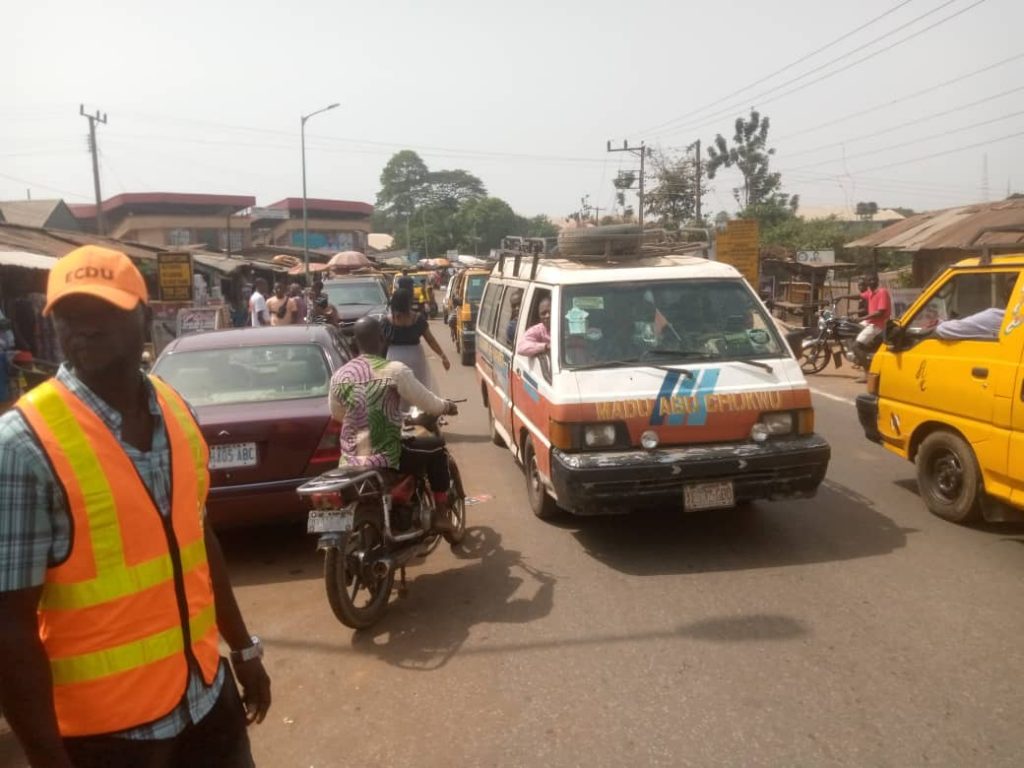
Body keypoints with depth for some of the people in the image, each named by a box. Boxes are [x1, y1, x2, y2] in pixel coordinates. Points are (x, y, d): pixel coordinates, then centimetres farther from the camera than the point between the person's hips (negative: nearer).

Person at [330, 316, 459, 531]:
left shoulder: (339, 376, 3)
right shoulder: (394, 370, -11)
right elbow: (429, 404, -5)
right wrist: (447, 406, 17)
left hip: (350, 464, 5)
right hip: (386, 461, -4)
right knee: (436, 452, 19)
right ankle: (441, 515, 19)